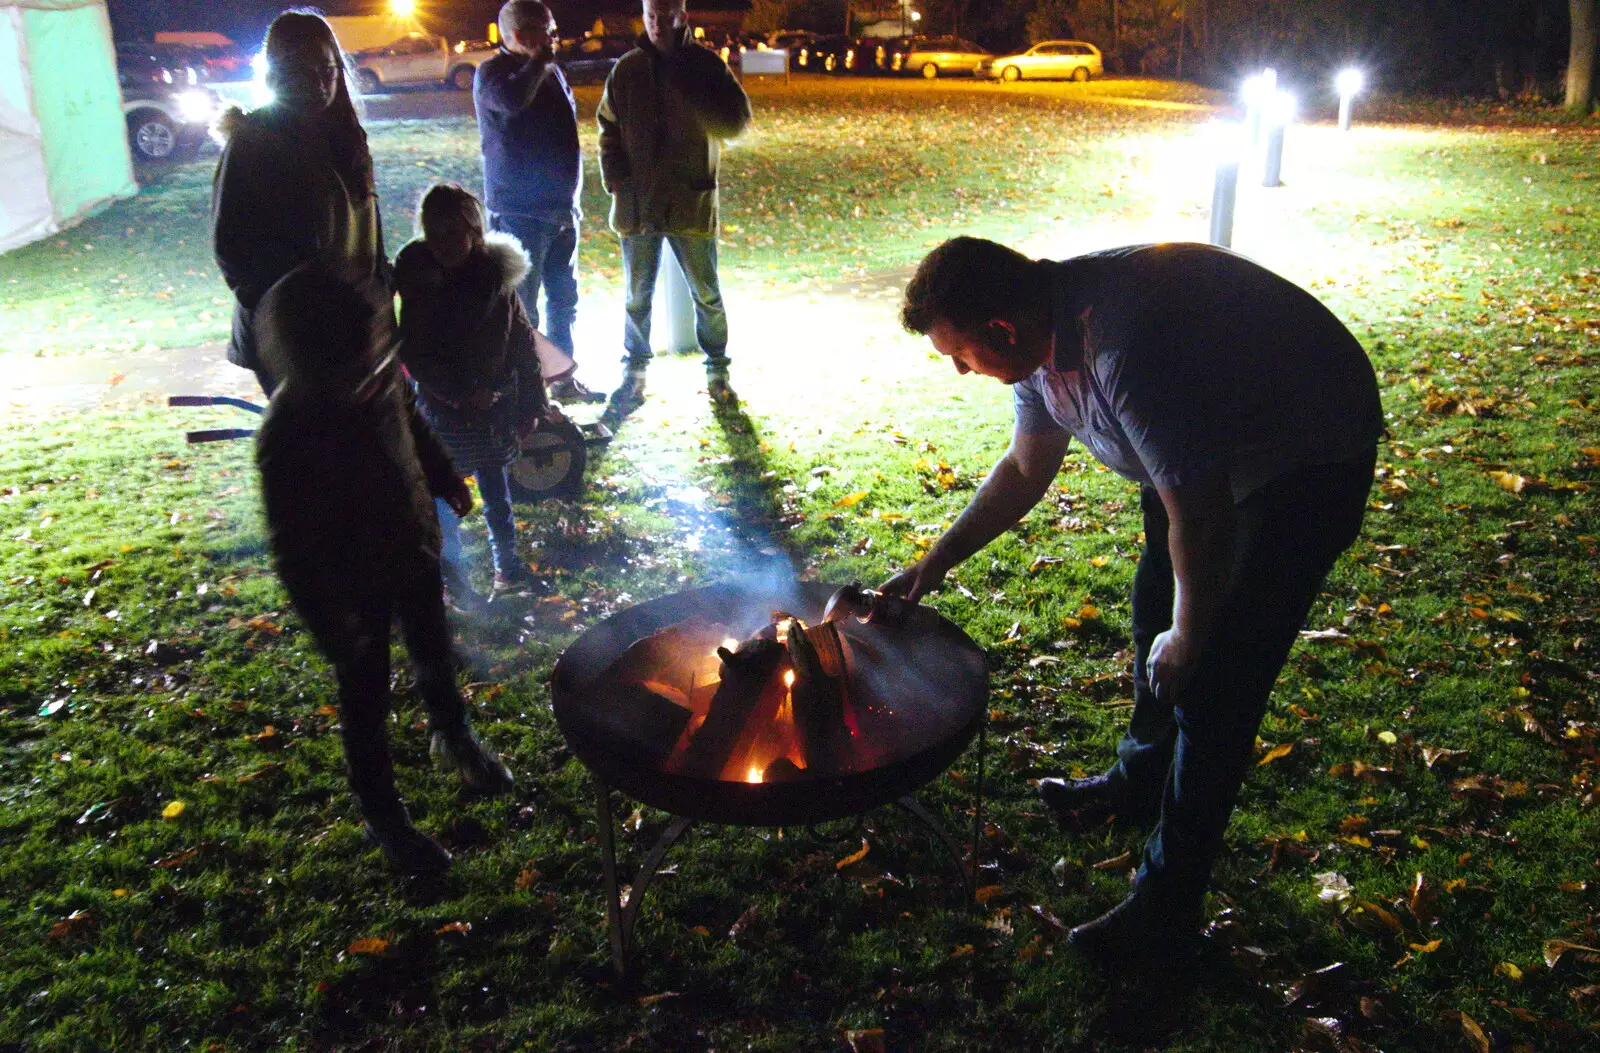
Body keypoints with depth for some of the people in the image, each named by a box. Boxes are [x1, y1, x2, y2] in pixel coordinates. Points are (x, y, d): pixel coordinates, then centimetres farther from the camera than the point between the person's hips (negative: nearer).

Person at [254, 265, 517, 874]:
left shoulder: (380, 374, -18)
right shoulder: (288, 436, -33)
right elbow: (294, 551, -24)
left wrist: (447, 482, 18)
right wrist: (333, 630, -20)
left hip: (413, 545, 6)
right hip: (353, 582, -5)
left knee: (434, 654, 27)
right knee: (365, 697, 14)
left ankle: (454, 738, 57)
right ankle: (383, 818, 36)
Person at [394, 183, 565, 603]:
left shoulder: (497, 279, -6)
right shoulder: (418, 285, -10)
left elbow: (524, 346, -1)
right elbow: (413, 356, -10)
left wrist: (530, 405, -3)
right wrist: (462, 394, -18)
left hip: (495, 402, 2)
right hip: (443, 407, -2)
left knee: (495, 487, 15)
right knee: (445, 490, 2)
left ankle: (507, 563, 29)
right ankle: (452, 572, 18)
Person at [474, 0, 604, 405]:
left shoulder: (552, 72, 16)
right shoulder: (493, 72, -8)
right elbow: (511, 100, -33)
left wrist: (573, 199, 24)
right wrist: (537, 61, -16)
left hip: (561, 209, 8)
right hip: (520, 212, -8)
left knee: (563, 300, 14)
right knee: (522, 305, -5)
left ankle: (563, 379, 26)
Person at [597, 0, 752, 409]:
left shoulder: (706, 64, -2)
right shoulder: (627, 69, 4)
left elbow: (735, 121, -11)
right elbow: (609, 128, 10)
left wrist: (689, 91, -21)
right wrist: (616, 180, -3)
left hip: (691, 202, -2)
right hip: (637, 203, 2)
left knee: (706, 294, 6)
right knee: (638, 296, 12)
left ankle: (716, 371, 22)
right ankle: (634, 371, 26)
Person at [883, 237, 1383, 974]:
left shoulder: (1124, 349, -38)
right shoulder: (1047, 331, -7)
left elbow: (1198, 519, -30)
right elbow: (1026, 469, 9)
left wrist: (1187, 638, -14)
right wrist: (935, 563, 11)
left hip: (1309, 460, -10)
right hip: (1213, 449, 10)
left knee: (1213, 681, -10)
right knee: (1156, 611, 21)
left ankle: (1165, 914, 3)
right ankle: (1142, 783, 46)